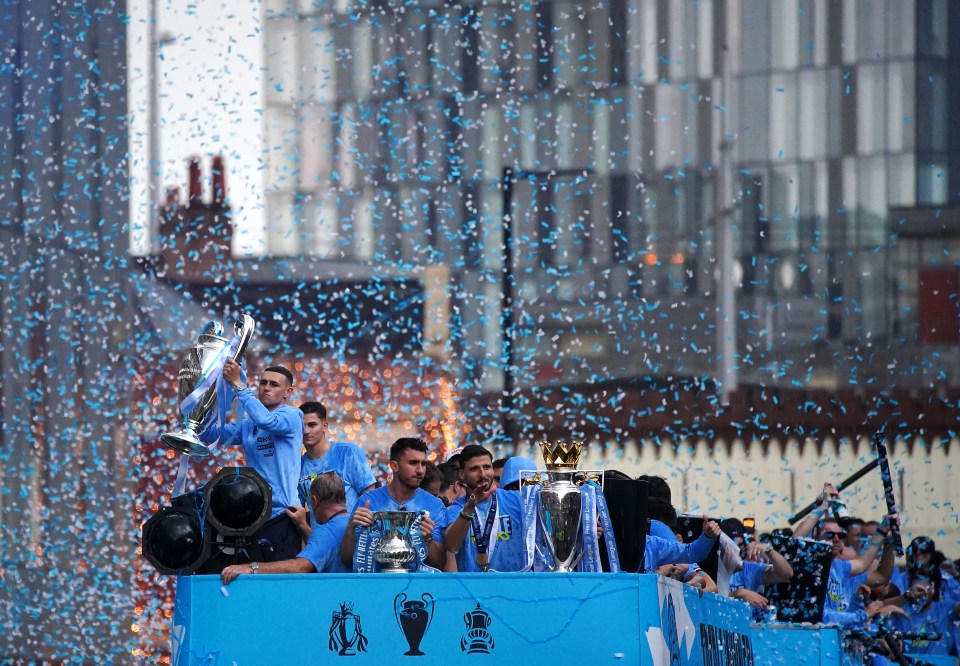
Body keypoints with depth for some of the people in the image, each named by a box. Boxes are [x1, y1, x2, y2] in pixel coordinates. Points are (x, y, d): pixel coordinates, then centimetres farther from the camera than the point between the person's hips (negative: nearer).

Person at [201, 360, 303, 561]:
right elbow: (209, 434, 11)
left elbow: (267, 420, -22)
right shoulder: (247, 426, 16)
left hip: (281, 516, -6)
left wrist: (237, 384, -20)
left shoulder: (292, 416, -2)